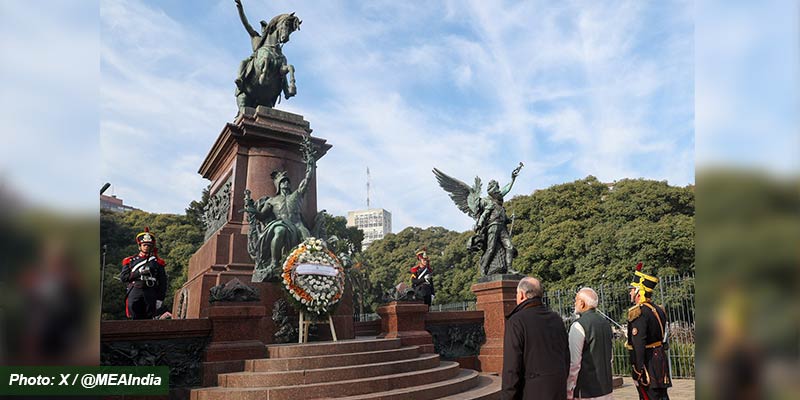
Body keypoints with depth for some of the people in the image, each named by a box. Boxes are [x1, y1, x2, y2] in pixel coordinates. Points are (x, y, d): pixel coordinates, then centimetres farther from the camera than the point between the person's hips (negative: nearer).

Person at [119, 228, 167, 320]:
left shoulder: (158, 262, 10)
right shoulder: (130, 260, 14)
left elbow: (163, 283, 6)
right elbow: (122, 277, 5)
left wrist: (160, 299, -3)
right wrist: (139, 273, -9)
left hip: (150, 295, 0)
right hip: (134, 293, 0)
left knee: (148, 318, 0)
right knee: (135, 318, -3)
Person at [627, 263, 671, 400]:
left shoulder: (638, 312, -18)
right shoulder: (658, 310, 10)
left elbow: (638, 345, -23)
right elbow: (661, 336, 17)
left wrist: (637, 372, -20)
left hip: (647, 364, -9)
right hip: (660, 361, 9)